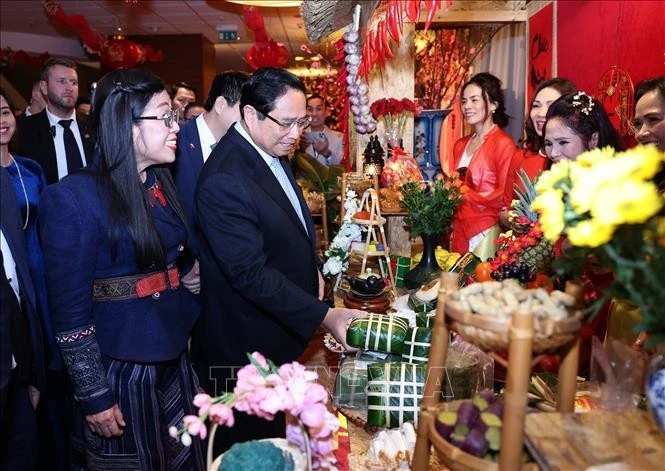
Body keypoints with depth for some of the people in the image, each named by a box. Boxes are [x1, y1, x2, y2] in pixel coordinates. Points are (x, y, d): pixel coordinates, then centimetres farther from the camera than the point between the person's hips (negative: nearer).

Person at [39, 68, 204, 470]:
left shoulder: (162, 182, 4)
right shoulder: (74, 197, -18)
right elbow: (70, 312, -16)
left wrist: (187, 276, 2)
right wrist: (94, 397, -13)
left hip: (174, 354, 7)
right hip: (119, 368, -7)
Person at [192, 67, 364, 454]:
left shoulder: (273, 151, 0)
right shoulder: (224, 181, -29)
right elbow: (251, 275, -29)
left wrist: (312, 269, 5)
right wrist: (323, 315, -28)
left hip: (284, 321, 8)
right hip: (248, 343, -8)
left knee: (277, 429, 28)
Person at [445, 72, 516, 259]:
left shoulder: (503, 143, -9)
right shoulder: (460, 145, 12)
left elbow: (504, 195, -11)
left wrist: (464, 195, -10)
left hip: (485, 231, -6)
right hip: (458, 229, 6)